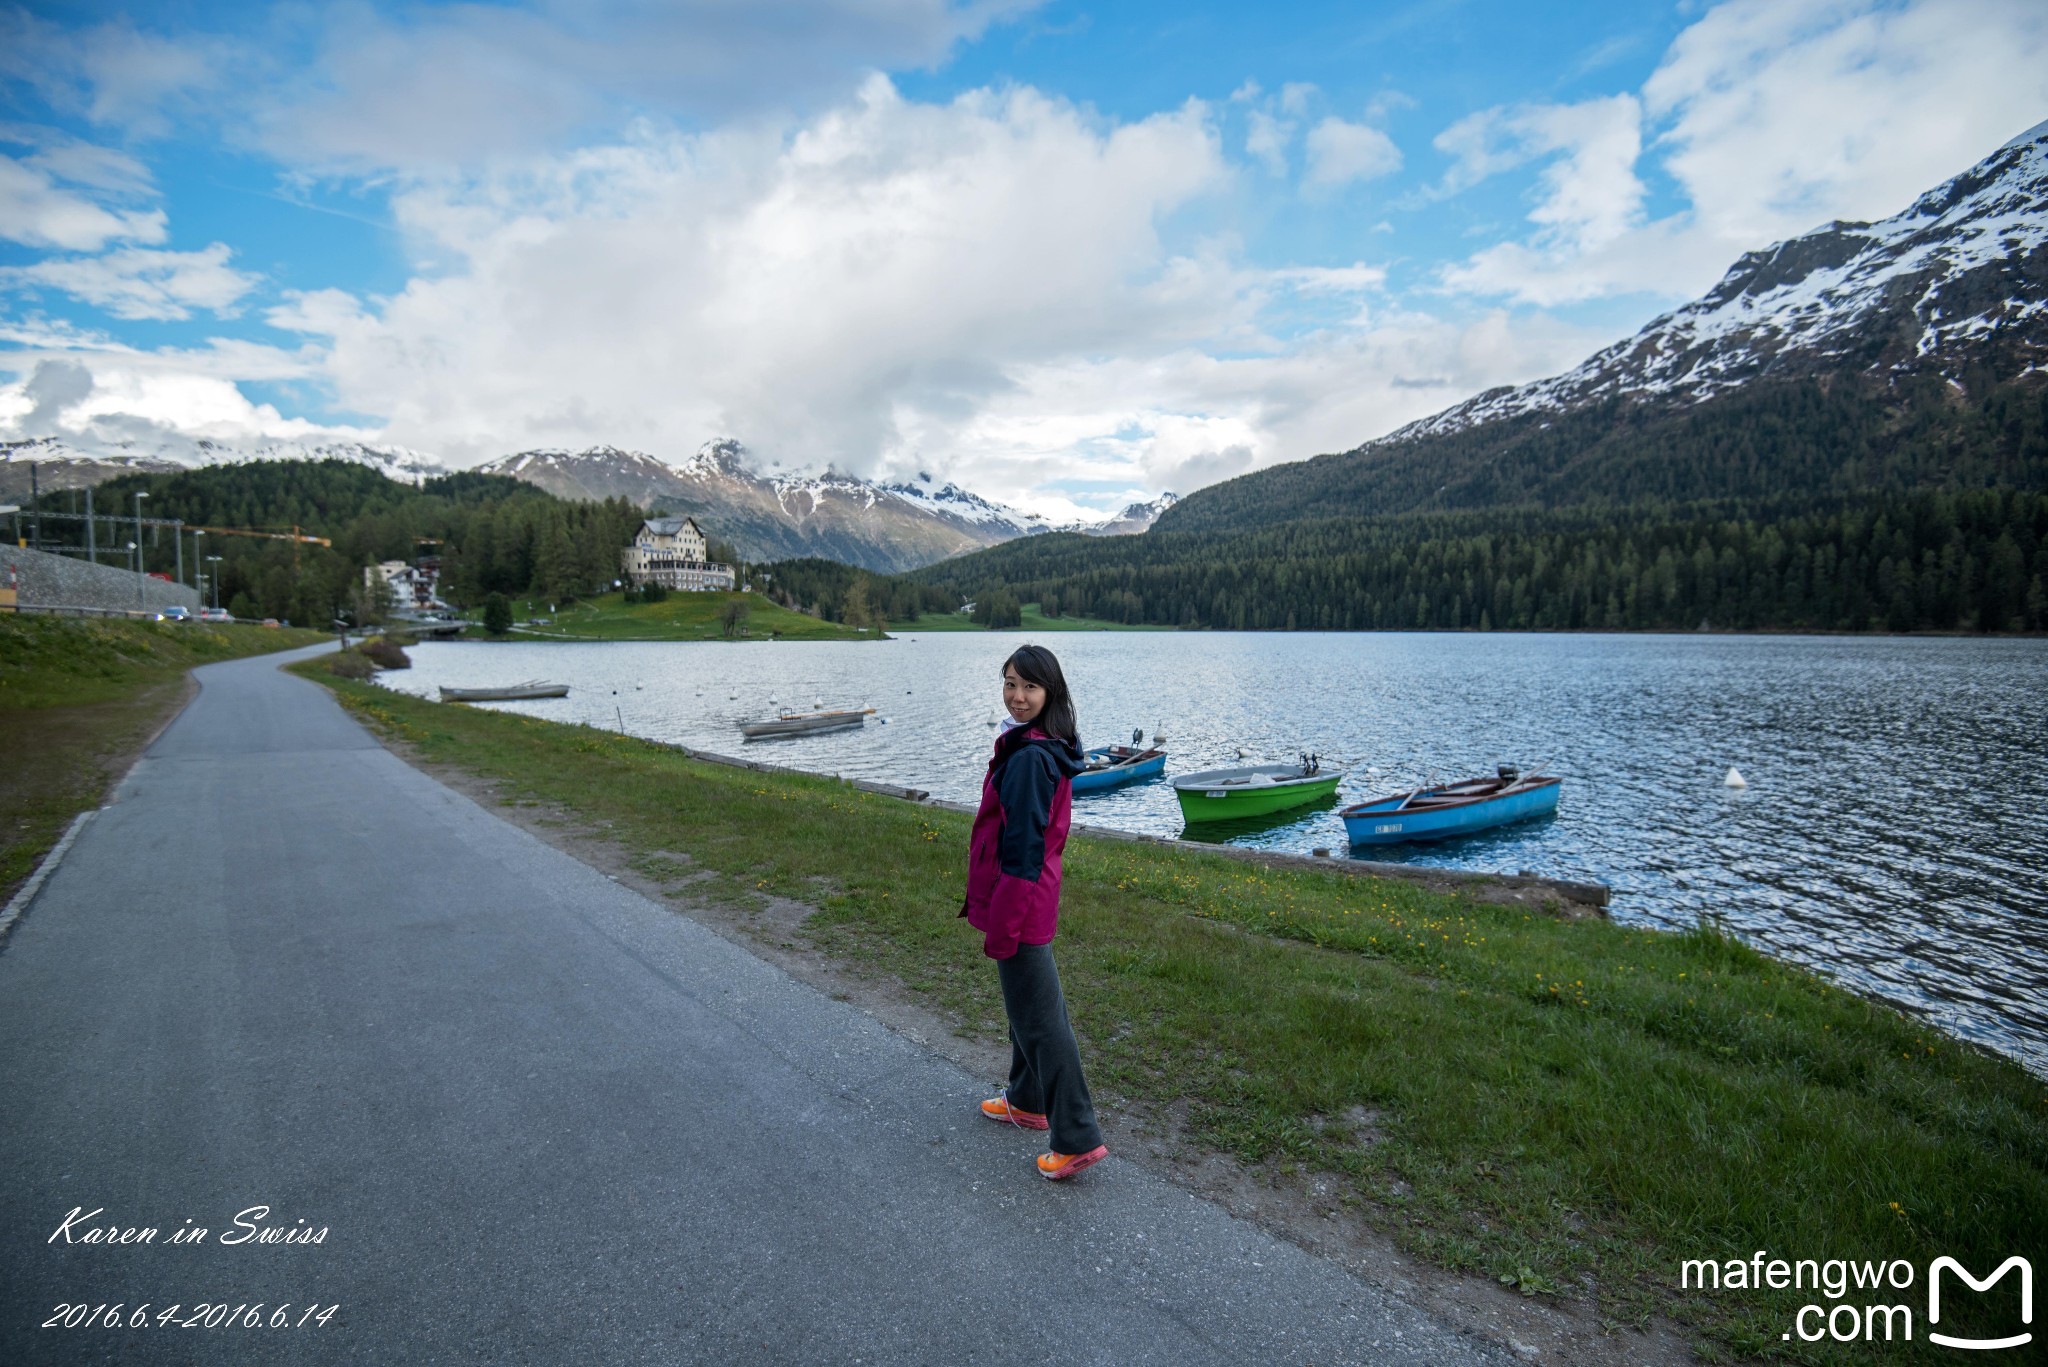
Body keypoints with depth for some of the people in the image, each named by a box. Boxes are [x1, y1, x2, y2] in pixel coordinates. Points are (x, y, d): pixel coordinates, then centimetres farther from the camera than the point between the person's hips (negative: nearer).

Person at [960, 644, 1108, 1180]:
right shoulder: (1046, 748, 7)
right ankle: (1027, 1101, 41)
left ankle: (1077, 1138, 9)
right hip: (1033, 898, 10)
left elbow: (1023, 849, -25)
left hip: (1020, 901, -10)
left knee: (1039, 1016, 0)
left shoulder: (1029, 758, -24)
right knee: (1024, 1003, 23)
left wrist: (1001, 925, -20)